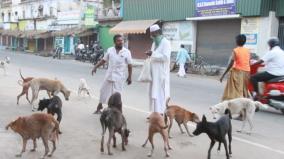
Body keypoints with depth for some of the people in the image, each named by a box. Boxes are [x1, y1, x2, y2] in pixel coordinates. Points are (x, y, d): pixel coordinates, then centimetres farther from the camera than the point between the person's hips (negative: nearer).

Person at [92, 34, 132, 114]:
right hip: (109, 75, 3)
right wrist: (95, 67, 2)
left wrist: (129, 77, -2)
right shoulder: (110, 50, 2)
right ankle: (99, 108, 34)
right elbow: (103, 60, 9)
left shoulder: (126, 52, -6)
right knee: (103, 91, 14)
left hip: (119, 77, -3)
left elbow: (129, 65, -2)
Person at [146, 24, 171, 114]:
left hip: (161, 73, -8)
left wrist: (153, 54, -21)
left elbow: (166, 57, -22)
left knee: (160, 93, -6)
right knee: (153, 93, 11)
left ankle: (161, 114, 0)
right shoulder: (154, 43, 15)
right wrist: (150, 54, 4)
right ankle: (155, 112, 20)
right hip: (154, 73, 9)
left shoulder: (166, 43, -10)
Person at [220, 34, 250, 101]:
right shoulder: (247, 50, 6)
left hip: (237, 72, -5)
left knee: (235, 91, -3)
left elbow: (231, 64, -13)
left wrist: (223, 75, -11)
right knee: (244, 91, 15)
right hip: (246, 72, 5)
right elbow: (249, 63, 6)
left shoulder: (235, 50, -8)